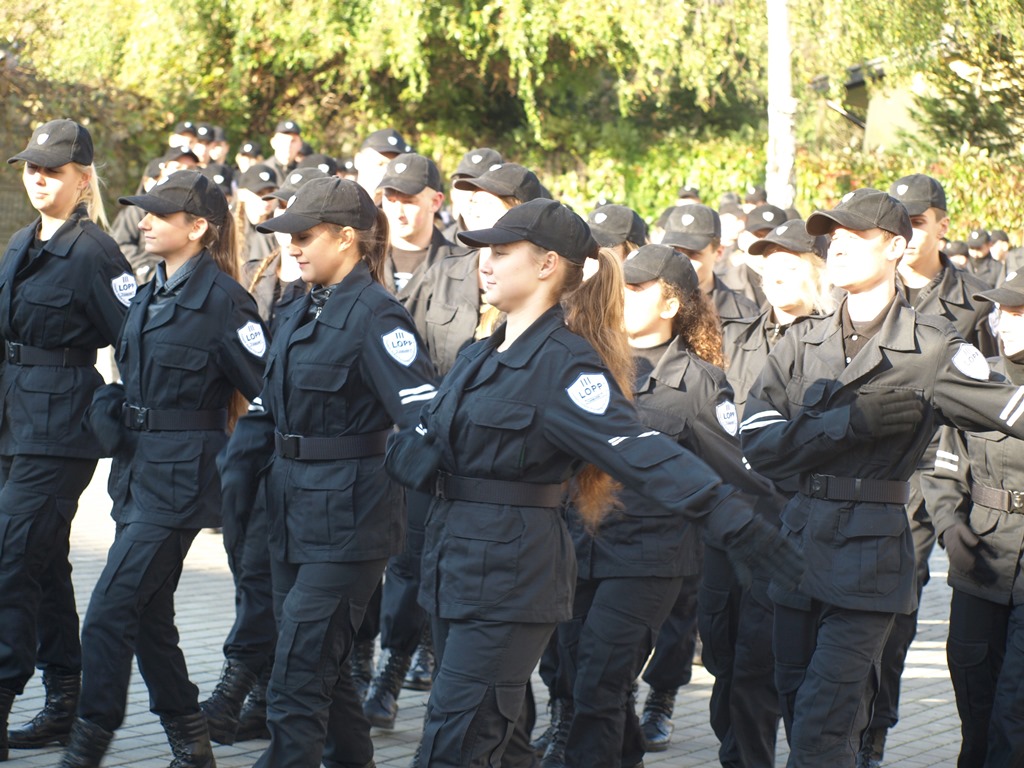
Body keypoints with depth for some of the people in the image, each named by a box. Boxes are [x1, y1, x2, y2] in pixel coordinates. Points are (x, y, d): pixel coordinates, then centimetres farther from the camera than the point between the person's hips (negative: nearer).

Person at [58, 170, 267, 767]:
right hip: (138, 468, 9)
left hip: (181, 476, -9)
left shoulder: (221, 299, -13)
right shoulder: (152, 294, 13)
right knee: (148, 613, 12)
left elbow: (271, 392, -13)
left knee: (110, 611, -11)